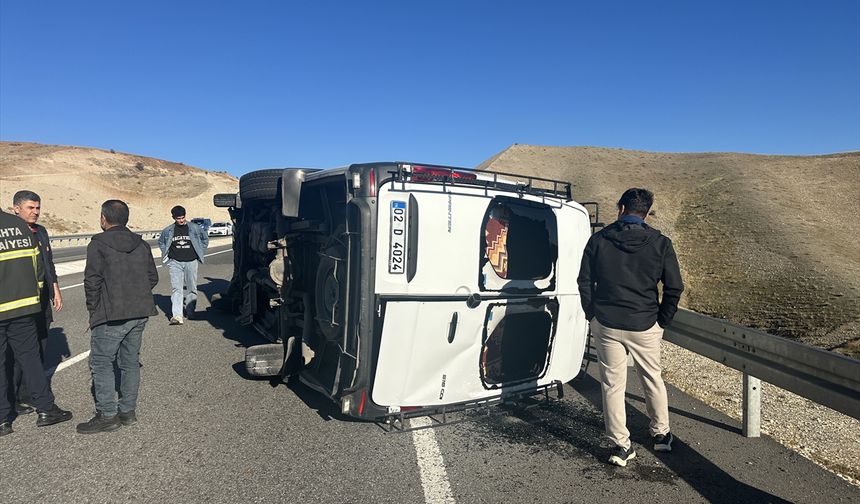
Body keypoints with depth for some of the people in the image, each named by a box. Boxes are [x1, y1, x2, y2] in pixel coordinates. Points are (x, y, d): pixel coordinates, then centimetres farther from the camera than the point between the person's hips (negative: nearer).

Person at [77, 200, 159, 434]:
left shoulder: (99, 244, -7)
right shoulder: (141, 245, 11)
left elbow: (92, 281, -11)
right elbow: (153, 277, 13)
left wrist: (93, 310, 0)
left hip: (111, 315, -6)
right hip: (140, 312, 7)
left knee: (101, 362, 3)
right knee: (130, 361, 13)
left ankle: (107, 415, 4)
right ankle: (128, 411, 20)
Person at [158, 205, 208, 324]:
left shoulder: (194, 228, -1)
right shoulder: (168, 231, 3)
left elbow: (205, 239, 14)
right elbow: (160, 242, 21)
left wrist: (200, 253, 7)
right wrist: (166, 254, 9)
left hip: (191, 262, 0)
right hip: (175, 262, 0)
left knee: (192, 288, 7)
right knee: (176, 288, -10)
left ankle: (190, 311, 22)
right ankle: (177, 315, -16)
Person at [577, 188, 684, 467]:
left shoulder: (599, 239, -1)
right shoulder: (660, 243, -2)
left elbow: (584, 281, 0)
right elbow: (674, 287, -3)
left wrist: (592, 315, 9)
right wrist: (662, 320, 9)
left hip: (606, 325, -1)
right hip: (645, 326, 1)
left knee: (612, 384, 8)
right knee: (652, 379, 21)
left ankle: (621, 445, 15)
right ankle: (661, 433, 36)